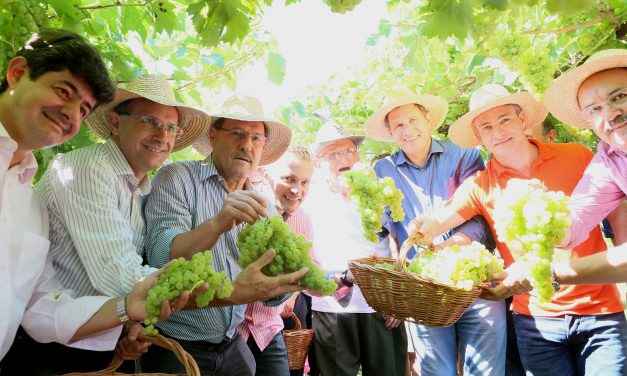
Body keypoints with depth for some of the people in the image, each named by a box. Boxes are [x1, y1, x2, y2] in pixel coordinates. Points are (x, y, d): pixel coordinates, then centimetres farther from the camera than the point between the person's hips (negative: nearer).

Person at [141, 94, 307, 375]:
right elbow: (160, 258, -23)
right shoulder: (176, 179, -12)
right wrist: (218, 223, -39)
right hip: (176, 346, -4)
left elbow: (272, 295, -2)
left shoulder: (263, 208, 1)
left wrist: (283, 281, -25)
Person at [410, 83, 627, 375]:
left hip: (600, 311, 0)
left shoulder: (577, 156, -2)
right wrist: (423, 229, -37)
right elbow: (437, 221, -15)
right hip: (536, 319, 0)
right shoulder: (479, 186, -3)